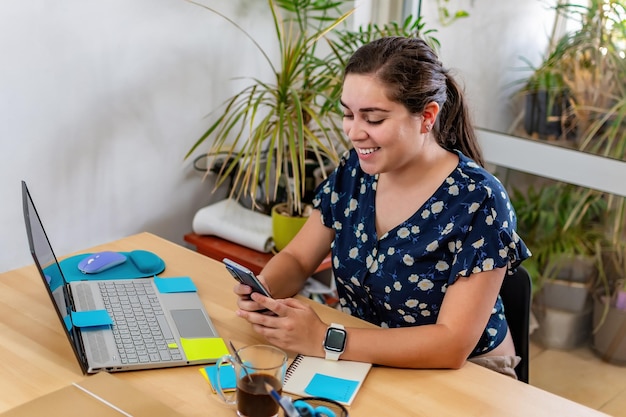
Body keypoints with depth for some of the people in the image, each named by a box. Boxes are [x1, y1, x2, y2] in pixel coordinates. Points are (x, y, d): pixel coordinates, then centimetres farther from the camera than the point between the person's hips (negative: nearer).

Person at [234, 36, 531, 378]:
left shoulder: (477, 203, -21)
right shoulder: (354, 171, -4)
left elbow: (452, 345, -26)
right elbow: (297, 260, 5)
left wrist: (323, 340, -32)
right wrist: (263, 289, -19)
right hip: (361, 360, 5)